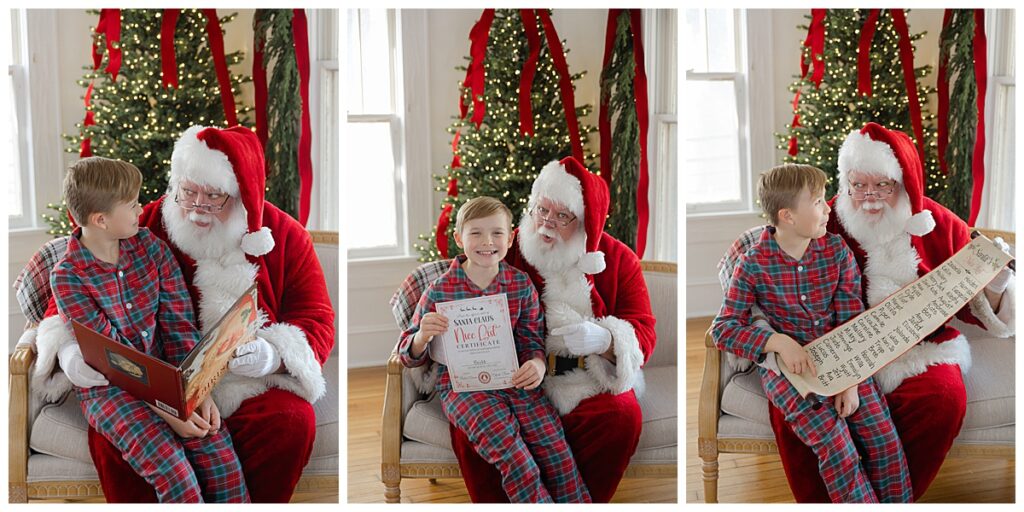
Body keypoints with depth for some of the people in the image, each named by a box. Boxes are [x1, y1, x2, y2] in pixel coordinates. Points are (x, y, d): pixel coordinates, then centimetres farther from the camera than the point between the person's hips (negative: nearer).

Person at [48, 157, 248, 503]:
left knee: (216, 445, -19)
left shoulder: (150, 246, 1)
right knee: (169, 463, -25)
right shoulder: (68, 277, -12)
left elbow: (179, 325, -1)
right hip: (108, 388, -4)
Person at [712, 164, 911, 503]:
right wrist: (778, 341, -27)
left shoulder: (836, 250, -1)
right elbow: (723, 328, -11)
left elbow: (852, 320, -1)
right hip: (785, 363, -3)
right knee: (832, 436, -24)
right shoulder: (754, 265, -10)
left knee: (883, 433, -13)